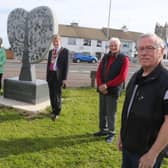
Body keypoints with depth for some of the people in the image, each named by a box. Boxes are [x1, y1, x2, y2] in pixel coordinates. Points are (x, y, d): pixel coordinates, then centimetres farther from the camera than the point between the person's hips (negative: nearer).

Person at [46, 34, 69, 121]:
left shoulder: (65, 51, -1)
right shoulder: (51, 52, 15)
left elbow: (66, 65, -6)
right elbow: (48, 64, 17)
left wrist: (64, 78, -11)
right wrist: (47, 76, 12)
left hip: (59, 76, -5)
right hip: (51, 75, 6)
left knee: (57, 94, -4)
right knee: (51, 94, 10)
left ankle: (56, 113, 2)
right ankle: (54, 110, 24)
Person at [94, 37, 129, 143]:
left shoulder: (124, 59, -6)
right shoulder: (106, 57, 10)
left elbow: (122, 77, -14)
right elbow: (99, 72, 7)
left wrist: (107, 85, -16)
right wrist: (100, 85, -8)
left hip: (113, 90, -5)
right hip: (102, 89, 5)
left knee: (110, 113, 3)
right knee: (102, 112, 13)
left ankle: (111, 133, 18)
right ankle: (103, 130, 29)